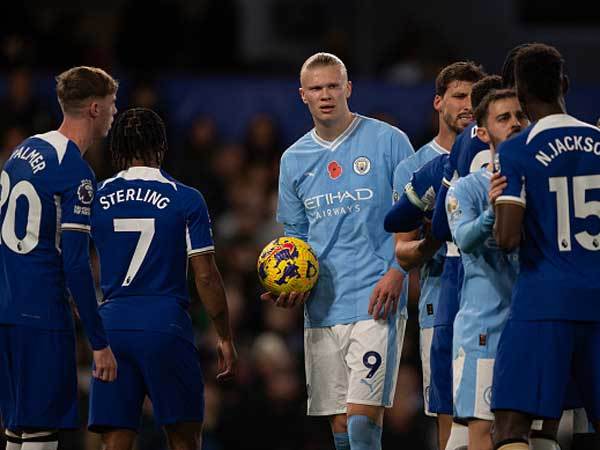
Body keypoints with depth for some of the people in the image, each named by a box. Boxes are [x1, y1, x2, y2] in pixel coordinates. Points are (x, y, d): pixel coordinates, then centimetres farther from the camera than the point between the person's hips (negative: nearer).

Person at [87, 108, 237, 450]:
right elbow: (206, 277, -4)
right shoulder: (186, 200, -2)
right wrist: (225, 338, 4)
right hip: (166, 325, -2)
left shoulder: (95, 198, 5)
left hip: (113, 323, 2)